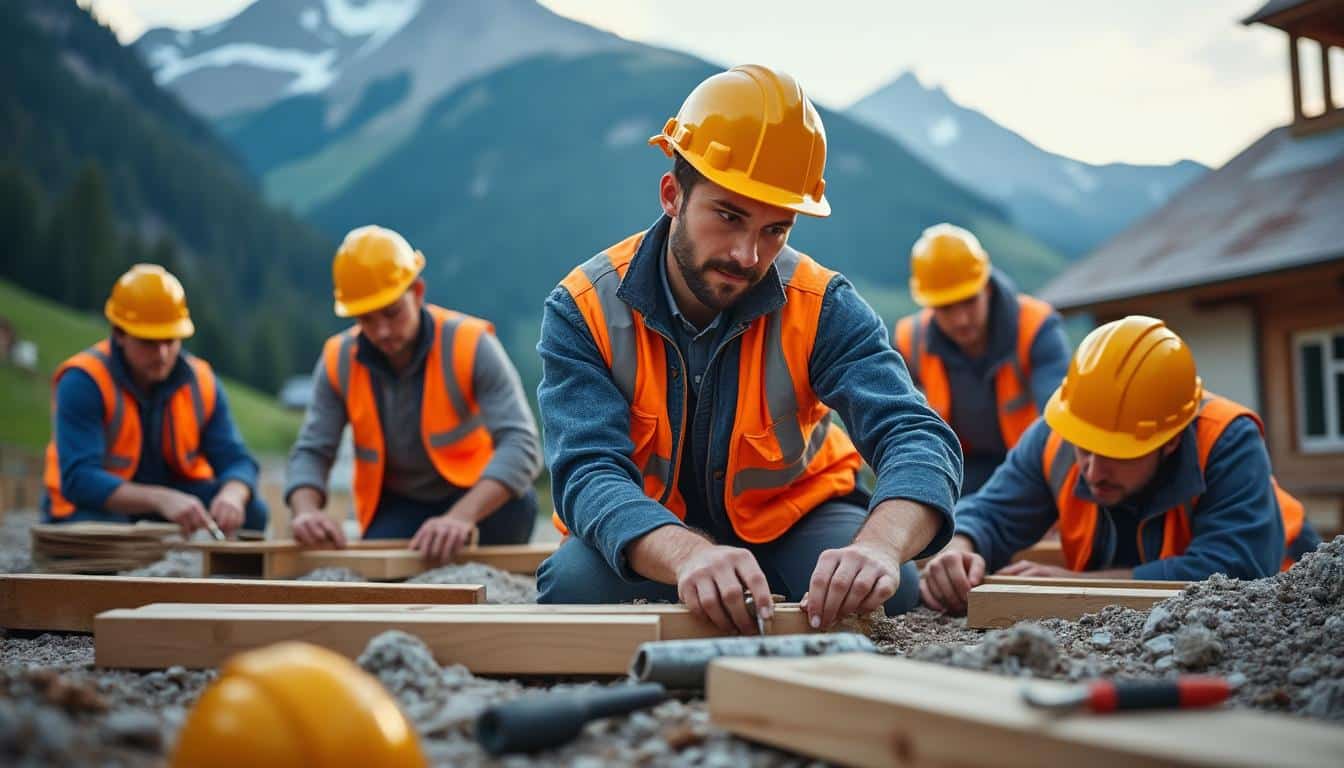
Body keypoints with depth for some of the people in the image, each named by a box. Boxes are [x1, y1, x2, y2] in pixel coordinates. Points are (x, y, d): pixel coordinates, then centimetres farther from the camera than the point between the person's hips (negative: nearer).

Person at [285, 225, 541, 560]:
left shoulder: (471, 345, -25)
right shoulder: (338, 361, -13)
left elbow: (521, 444, -34)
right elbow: (311, 452, -9)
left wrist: (461, 516, -51)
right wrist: (306, 510, -34)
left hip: (471, 489, -3)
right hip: (399, 503, 3)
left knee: (516, 501, -33)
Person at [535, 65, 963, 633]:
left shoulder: (821, 307, -19)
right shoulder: (583, 311, -21)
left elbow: (917, 437, -30)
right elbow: (590, 473, -32)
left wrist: (879, 546, -54)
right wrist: (687, 555, -55)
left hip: (793, 518, 1)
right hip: (648, 541, 0)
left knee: (889, 586, -27)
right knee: (574, 584, -32)